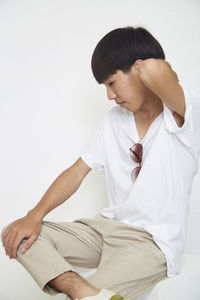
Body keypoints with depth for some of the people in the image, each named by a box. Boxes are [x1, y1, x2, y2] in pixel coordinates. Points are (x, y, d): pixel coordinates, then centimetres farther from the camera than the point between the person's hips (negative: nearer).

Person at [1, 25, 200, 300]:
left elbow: (154, 71, -36)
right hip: (106, 227, 8)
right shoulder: (114, 119, 11)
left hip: (153, 242, -8)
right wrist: (35, 215, -5)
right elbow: (78, 172, 8)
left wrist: (161, 74, -10)